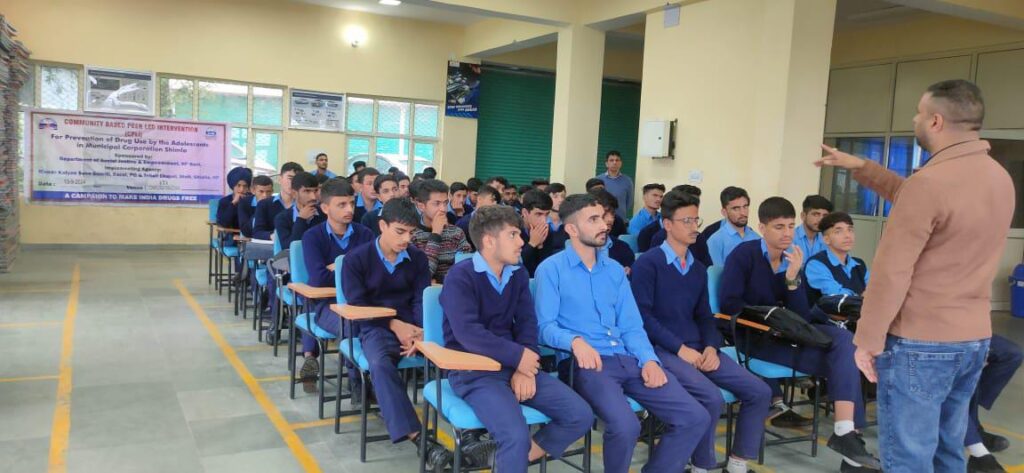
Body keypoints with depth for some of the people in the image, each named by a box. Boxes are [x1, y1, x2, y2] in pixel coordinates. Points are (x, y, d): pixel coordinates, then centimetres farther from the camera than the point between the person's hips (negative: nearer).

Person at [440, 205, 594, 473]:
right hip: (473, 372, -7)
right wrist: (518, 356, -17)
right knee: (517, 436, -30)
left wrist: (525, 368, -13)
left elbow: (527, 323, 4)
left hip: (515, 366, 7)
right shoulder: (460, 277, -11)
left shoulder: (518, 275, 11)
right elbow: (468, 334, -23)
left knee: (580, 415, -6)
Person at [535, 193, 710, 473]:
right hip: (586, 363, -6)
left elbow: (631, 325, 12)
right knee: (625, 427, -31)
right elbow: (545, 327, -7)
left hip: (628, 359, 6)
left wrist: (648, 359, -6)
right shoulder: (551, 269, 0)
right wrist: (576, 341, -26)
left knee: (696, 418, -7)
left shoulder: (615, 270, 17)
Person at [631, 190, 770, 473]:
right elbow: (643, 316, -14)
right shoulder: (648, 263, -7)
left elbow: (704, 316, 16)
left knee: (759, 392, -4)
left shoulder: (699, 269, 16)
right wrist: (680, 349, -17)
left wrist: (711, 347, -4)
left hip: (697, 348, 7)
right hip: (663, 350, -7)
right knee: (712, 398, -28)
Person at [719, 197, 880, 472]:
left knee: (843, 339, -21)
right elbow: (728, 303, -15)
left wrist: (793, 278, -14)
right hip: (753, 336, -5)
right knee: (839, 361, -20)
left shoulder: (793, 260, 9)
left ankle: (846, 432, -24)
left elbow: (802, 319, 0)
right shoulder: (744, 254, -5)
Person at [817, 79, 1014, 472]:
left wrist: (868, 340, -11)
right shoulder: (999, 177, 6)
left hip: (920, 343, -8)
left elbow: (890, 274, -19)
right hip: (974, 338, 8)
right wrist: (860, 168, 22)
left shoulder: (929, 182, -21)